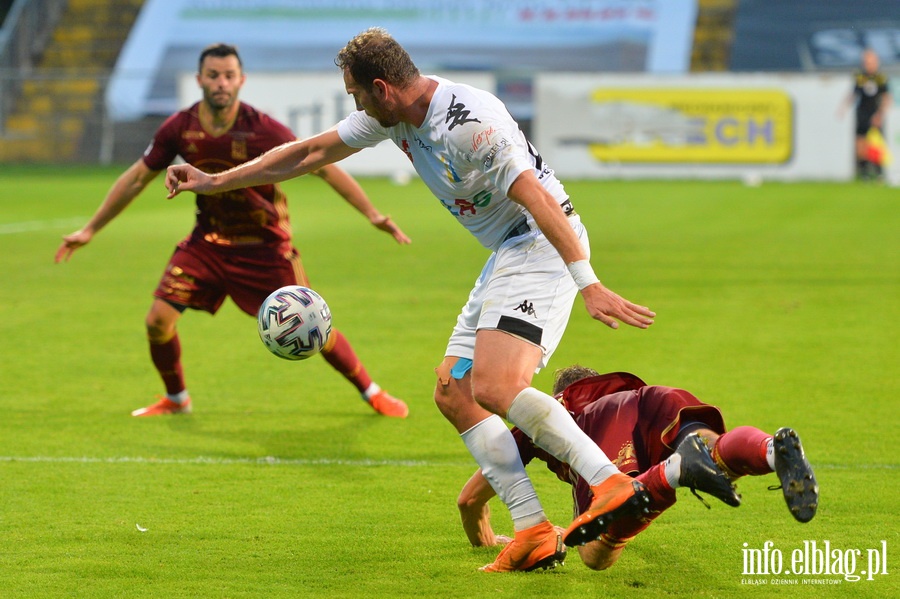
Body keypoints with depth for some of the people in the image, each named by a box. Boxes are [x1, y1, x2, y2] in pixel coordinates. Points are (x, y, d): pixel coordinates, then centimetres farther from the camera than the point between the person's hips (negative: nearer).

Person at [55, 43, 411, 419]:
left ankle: (372, 393, 15)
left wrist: (372, 214, -24)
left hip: (264, 245, -3)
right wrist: (90, 229, 6)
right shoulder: (179, 128, -11)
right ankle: (176, 399, 18)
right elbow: (137, 178, 2)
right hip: (207, 242, 3)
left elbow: (325, 168, -16)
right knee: (158, 320, -9)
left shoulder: (263, 130, -21)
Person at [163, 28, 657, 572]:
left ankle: (615, 485, -29)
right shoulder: (394, 114, 6)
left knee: (494, 387, -28)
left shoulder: (469, 122, -23)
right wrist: (215, 181, 20)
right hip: (505, 256, 10)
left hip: (542, 247, -10)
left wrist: (589, 284, -34)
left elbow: (537, 198, -28)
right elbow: (311, 153, 17)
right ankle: (535, 536, -1)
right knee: (454, 394, 4)